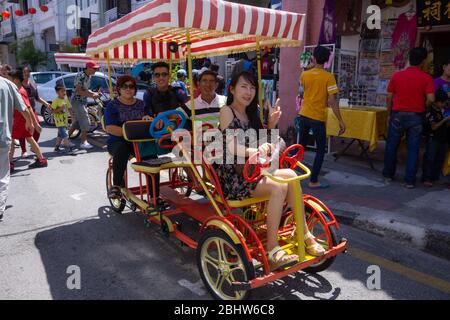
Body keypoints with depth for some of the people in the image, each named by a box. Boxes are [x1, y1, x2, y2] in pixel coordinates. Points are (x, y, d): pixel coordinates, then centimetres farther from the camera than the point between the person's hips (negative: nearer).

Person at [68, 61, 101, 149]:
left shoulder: (89, 76, 11)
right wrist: (91, 95, -24)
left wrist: (94, 93, 3)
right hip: (77, 101, -9)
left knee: (77, 121, 13)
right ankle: (84, 142, -8)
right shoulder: (80, 75, -16)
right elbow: (78, 91, -22)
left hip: (83, 102, 9)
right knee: (85, 120, -12)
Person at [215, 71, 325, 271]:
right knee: (278, 187, -27)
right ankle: (272, 251, -22)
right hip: (232, 177, -7)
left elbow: (264, 144, 16)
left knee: (290, 175, -15)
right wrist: (256, 151, -40)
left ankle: (304, 235, -7)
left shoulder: (251, 114, 16)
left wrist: (271, 125, -1)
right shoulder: (227, 111, -7)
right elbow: (232, 147, -21)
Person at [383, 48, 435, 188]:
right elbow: (430, 99, -14)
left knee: (391, 146, 13)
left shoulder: (397, 75, -1)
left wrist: (390, 114, 15)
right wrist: (423, 107, 7)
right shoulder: (426, 78, -6)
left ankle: (388, 174, 24)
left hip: (398, 115, 1)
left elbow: (389, 97, 2)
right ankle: (410, 180, 7)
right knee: (413, 149, 5)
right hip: (416, 117, -1)